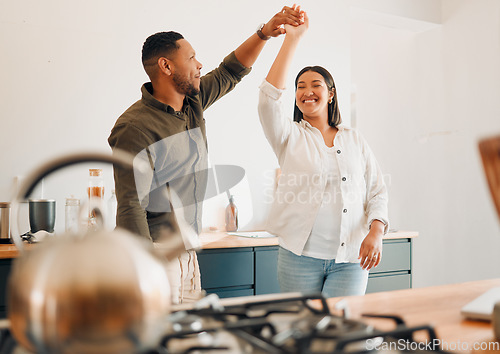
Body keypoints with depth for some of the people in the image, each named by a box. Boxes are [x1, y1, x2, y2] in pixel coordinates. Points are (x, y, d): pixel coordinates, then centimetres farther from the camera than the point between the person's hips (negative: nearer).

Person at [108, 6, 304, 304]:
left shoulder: (193, 103, 6)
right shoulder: (135, 128, -18)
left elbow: (231, 71, 20)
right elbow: (131, 208, -22)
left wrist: (265, 32, 8)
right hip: (154, 257, -8)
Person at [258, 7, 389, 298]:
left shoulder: (354, 139, 14)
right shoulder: (290, 136, 7)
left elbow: (377, 191, 11)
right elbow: (269, 97, -11)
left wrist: (376, 232, -7)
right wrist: (292, 38, -10)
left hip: (351, 257, 1)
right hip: (300, 255, -1)